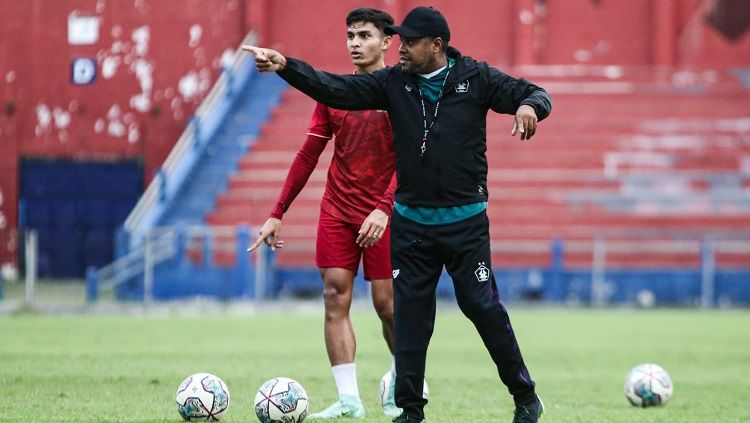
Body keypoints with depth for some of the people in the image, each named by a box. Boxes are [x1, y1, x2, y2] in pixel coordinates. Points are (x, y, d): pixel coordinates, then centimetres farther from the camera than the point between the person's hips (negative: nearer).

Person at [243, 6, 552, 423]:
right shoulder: (394, 82, 2)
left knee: (482, 305, -3)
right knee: (410, 314, 2)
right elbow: (336, 90, -4)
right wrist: (286, 66, -17)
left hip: (466, 220, -3)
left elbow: (535, 94, -3)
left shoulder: (475, 77, -4)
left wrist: (529, 106, -28)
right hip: (411, 222, 3)